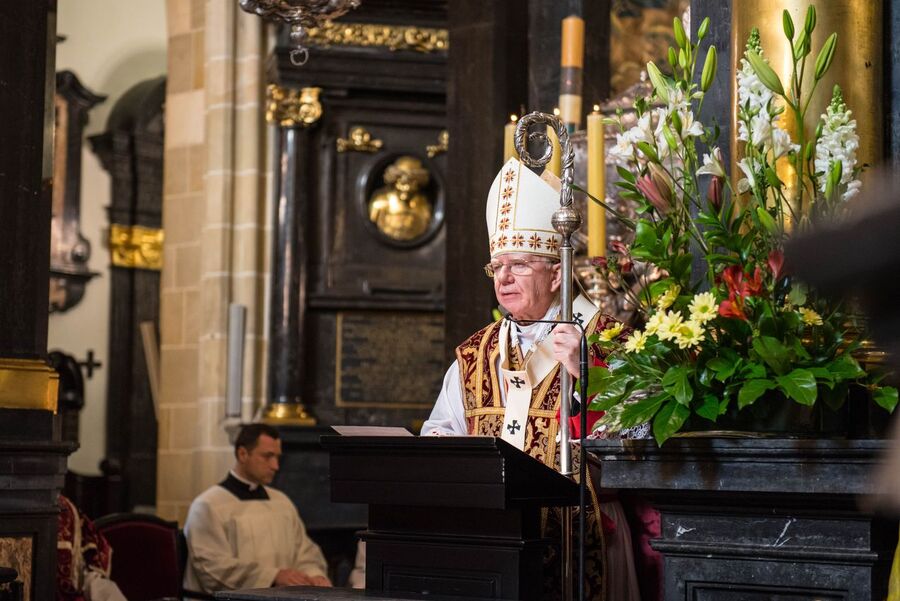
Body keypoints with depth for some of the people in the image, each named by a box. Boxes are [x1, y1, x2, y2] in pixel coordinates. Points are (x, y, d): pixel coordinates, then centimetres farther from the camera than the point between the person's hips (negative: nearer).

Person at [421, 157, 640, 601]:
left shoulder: (603, 342, 3)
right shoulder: (474, 355, 18)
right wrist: (440, 442, -1)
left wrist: (583, 372, -18)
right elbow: (442, 430, 21)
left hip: (574, 529, -4)